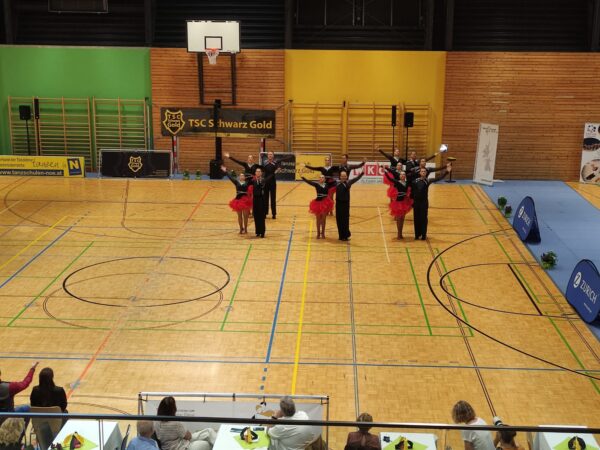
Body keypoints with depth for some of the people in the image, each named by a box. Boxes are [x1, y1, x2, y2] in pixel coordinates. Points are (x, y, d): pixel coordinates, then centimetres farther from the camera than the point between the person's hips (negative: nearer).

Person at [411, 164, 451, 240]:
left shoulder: (428, 181, -5)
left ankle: (423, 235, 13)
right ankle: (417, 235, 20)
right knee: (417, 219, 8)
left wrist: (446, 171, -24)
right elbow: (412, 192, 2)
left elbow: (438, 178, -14)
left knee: (424, 219, 4)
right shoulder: (415, 181, -3)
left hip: (424, 202, -1)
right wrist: (411, 201, 0)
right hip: (416, 202, 1)